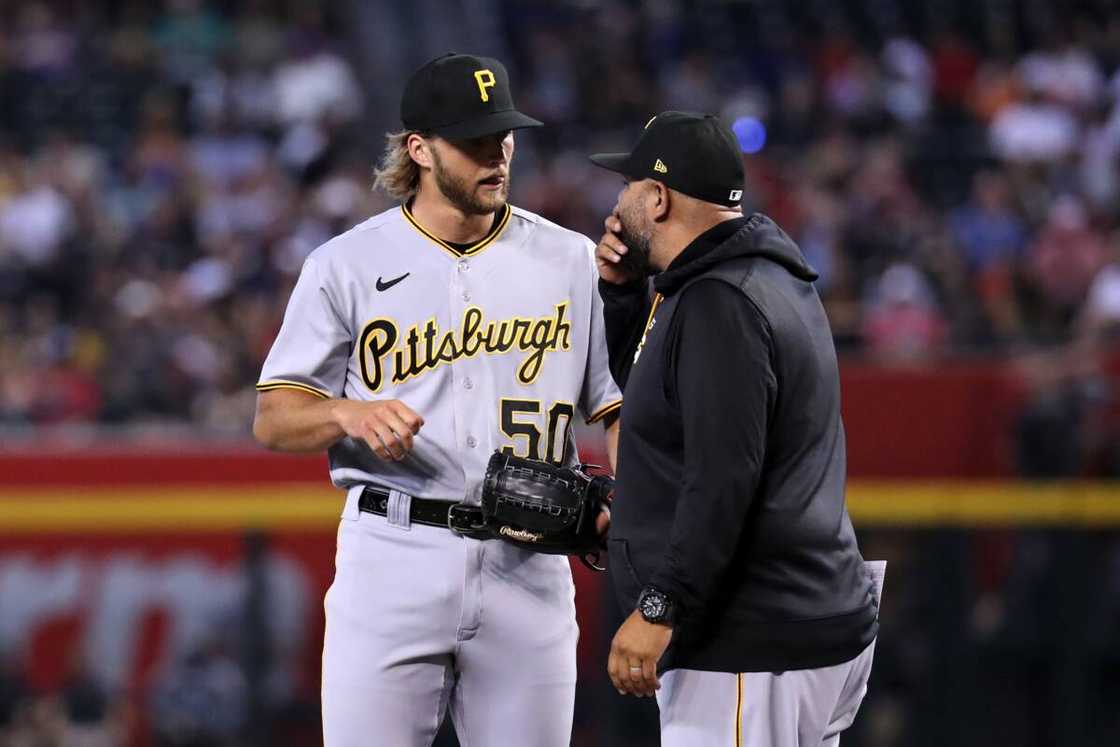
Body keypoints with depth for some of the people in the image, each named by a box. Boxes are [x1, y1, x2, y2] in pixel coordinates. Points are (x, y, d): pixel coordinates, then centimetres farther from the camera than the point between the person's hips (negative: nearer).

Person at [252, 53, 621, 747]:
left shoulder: (570, 261, 8)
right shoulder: (347, 264, 2)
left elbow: (618, 404, 8)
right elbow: (273, 420, 2)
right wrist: (350, 414, -21)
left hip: (529, 565, 2)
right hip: (393, 558, -2)